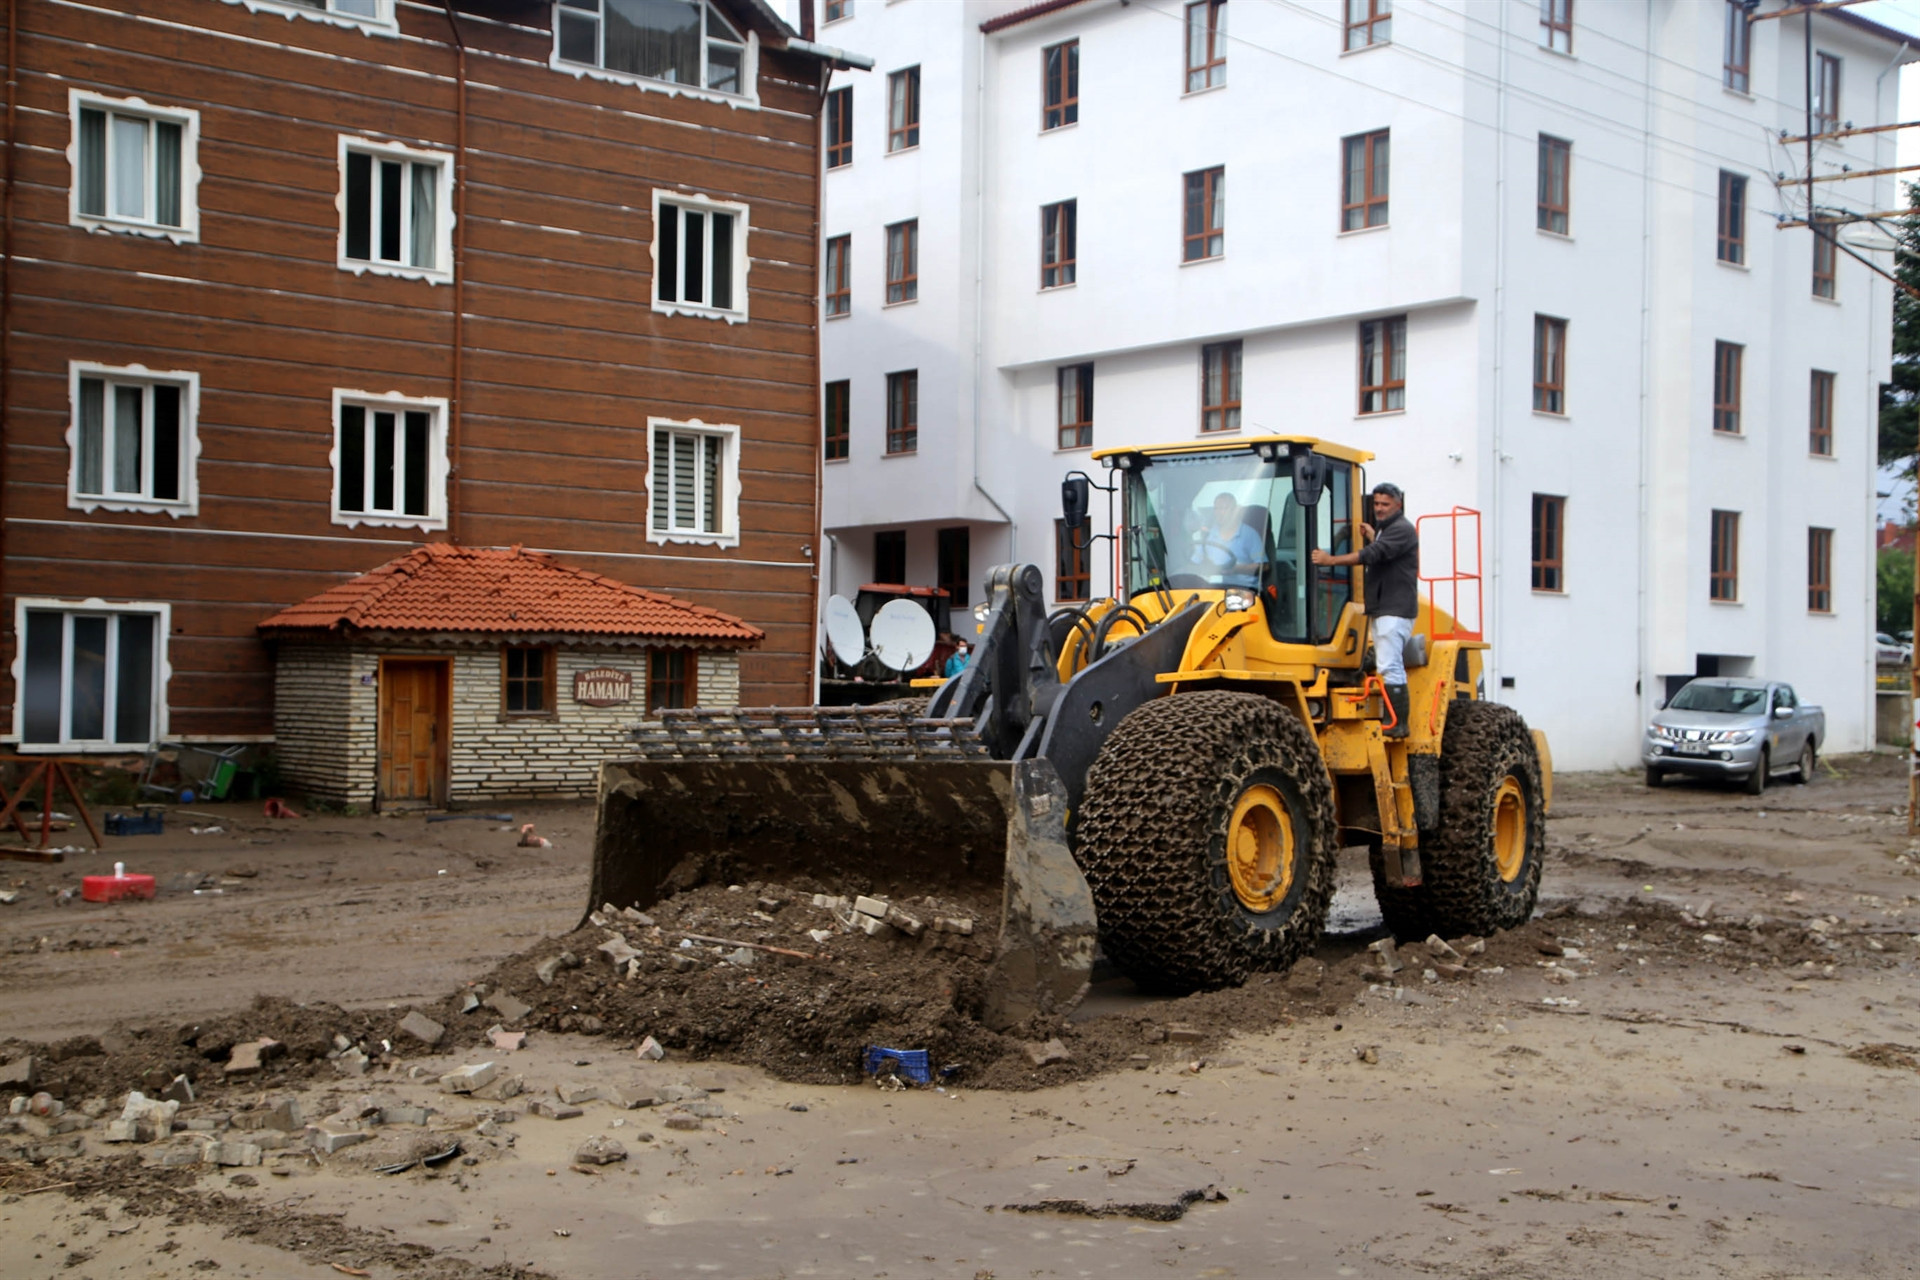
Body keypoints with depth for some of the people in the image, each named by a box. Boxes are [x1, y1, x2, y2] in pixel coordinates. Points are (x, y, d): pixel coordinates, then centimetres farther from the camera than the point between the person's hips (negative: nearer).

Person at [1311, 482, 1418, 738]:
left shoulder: (1401, 529, -11)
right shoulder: (1383, 529, 22)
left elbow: (1373, 555, -23)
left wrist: (1331, 560, -26)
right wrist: (1372, 538, 10)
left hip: (1395, 609, -11)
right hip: (1382, 609, 11)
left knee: (1389, 667, -15)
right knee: (1387, 667, 9)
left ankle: (1399, 724, -15)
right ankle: (1392, 720, 12)